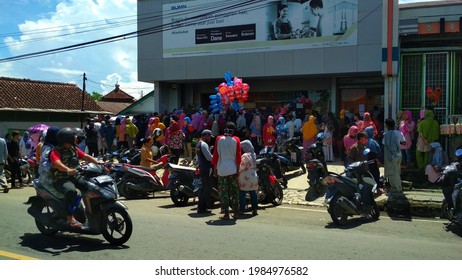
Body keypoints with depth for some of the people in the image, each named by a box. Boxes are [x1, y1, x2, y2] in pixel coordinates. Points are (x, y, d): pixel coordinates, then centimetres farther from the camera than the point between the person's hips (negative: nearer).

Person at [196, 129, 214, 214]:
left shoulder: (198, 144, 16)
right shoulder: (204, 144, -15)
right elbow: (209, 157, -21)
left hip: (202, 168, 10)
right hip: (207, 169, -10)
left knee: (204, 188, 17)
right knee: (207, 189, -5)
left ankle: (201, 207, 22)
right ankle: (202, 208, -3)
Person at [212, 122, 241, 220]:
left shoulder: (219, 139, -1)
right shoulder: (236, 140, -1)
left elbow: (215, 154, 1)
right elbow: (238, 156, -2)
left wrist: (215, 167, 10)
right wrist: (238, 170, 3)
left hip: (222, 169, -1)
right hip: (233, 169, 1)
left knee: (223, 192, 3)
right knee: (234, 192, 10)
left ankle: (226, 213, 0)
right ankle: (236, 212, 13)